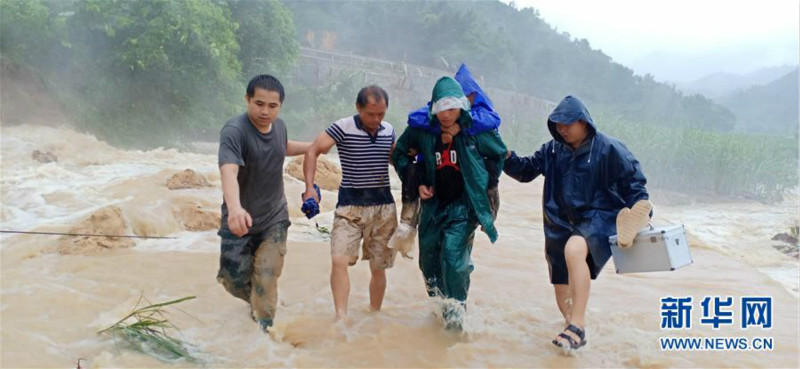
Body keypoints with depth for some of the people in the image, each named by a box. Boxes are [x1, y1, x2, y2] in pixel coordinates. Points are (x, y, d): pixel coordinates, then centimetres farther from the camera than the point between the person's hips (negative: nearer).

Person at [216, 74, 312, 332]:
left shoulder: (279, 126, -2)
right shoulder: (234, 131, -24)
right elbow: (229, 170, -42)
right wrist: (234, 207, -59)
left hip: (274, 219, 4)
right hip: (240, 221, -3)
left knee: (266, 280, -6)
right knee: (234, 280, 6)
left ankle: (263, 329, 9)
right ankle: (256, 301, 38)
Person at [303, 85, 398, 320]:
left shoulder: (388, 130, 6)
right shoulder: (343, 128, -10)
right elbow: (313, 151, -13)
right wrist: (310, 187, -23)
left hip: (384, 206, 4)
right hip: (350, 205, -3)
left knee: (379, 267, 9)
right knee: (339, 260, -18)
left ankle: (374, 315, 24)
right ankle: (341, 317, -13)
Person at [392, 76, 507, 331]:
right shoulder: (421, 130, -4)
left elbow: (500, 155, 10)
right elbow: (400, 155, 13)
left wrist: (486, 185, 8)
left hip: (464, 206, -3)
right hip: (433, 203, 4)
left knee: (453, 257, -18)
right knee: (428, 260, 12)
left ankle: (456, 309, 0)